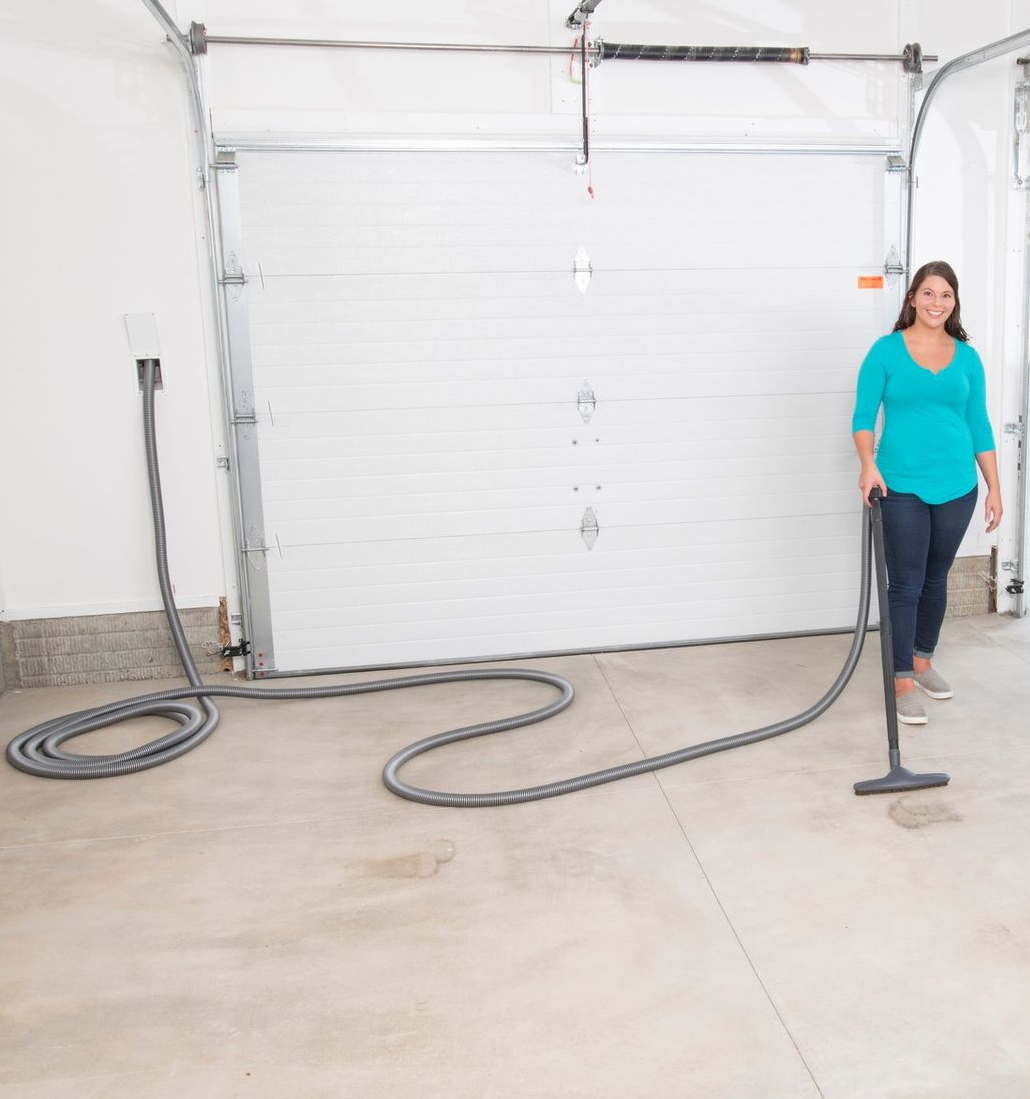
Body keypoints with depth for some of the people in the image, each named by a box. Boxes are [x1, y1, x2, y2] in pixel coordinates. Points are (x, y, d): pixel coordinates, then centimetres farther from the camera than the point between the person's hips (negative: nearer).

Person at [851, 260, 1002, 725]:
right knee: (905, 585, -2)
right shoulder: (886, 351, -3)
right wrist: (868, 464, -24)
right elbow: (863, 415, -7)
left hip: (956, 486, 4)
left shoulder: (967, 357, 6)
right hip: (902, 487, -4)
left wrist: (994, 488, 7)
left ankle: (922, 662, 34)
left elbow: (979, 425, 9)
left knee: (936, 578, 16)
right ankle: (903, 684, 6)